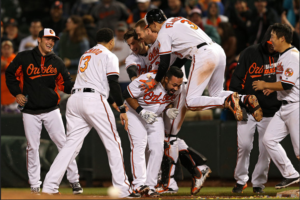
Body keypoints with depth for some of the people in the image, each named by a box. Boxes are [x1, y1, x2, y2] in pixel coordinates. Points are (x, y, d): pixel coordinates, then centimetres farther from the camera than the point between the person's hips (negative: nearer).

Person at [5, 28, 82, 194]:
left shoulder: (57, 62, 5)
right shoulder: (24, 58, 0)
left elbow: (65, 85, 5)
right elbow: (10, 74, 9)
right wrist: (17, 93, -3)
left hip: (51, 110, 1)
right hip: (30, 111, -1)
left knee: (63, 143, -6)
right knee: (32, 147, 2)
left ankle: (74, 180, -2)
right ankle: (35, 184, 12)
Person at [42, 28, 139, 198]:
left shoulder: (85, 55, 27)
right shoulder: (109, 56, 5)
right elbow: (113, 83, -6)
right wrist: (122, 109, -4)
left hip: (74, 99, 6)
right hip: (94, 99, -6)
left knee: (72, 144, 5)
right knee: (113, 143, 1)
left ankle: (50, 185, -6)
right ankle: (122, 189, -4)